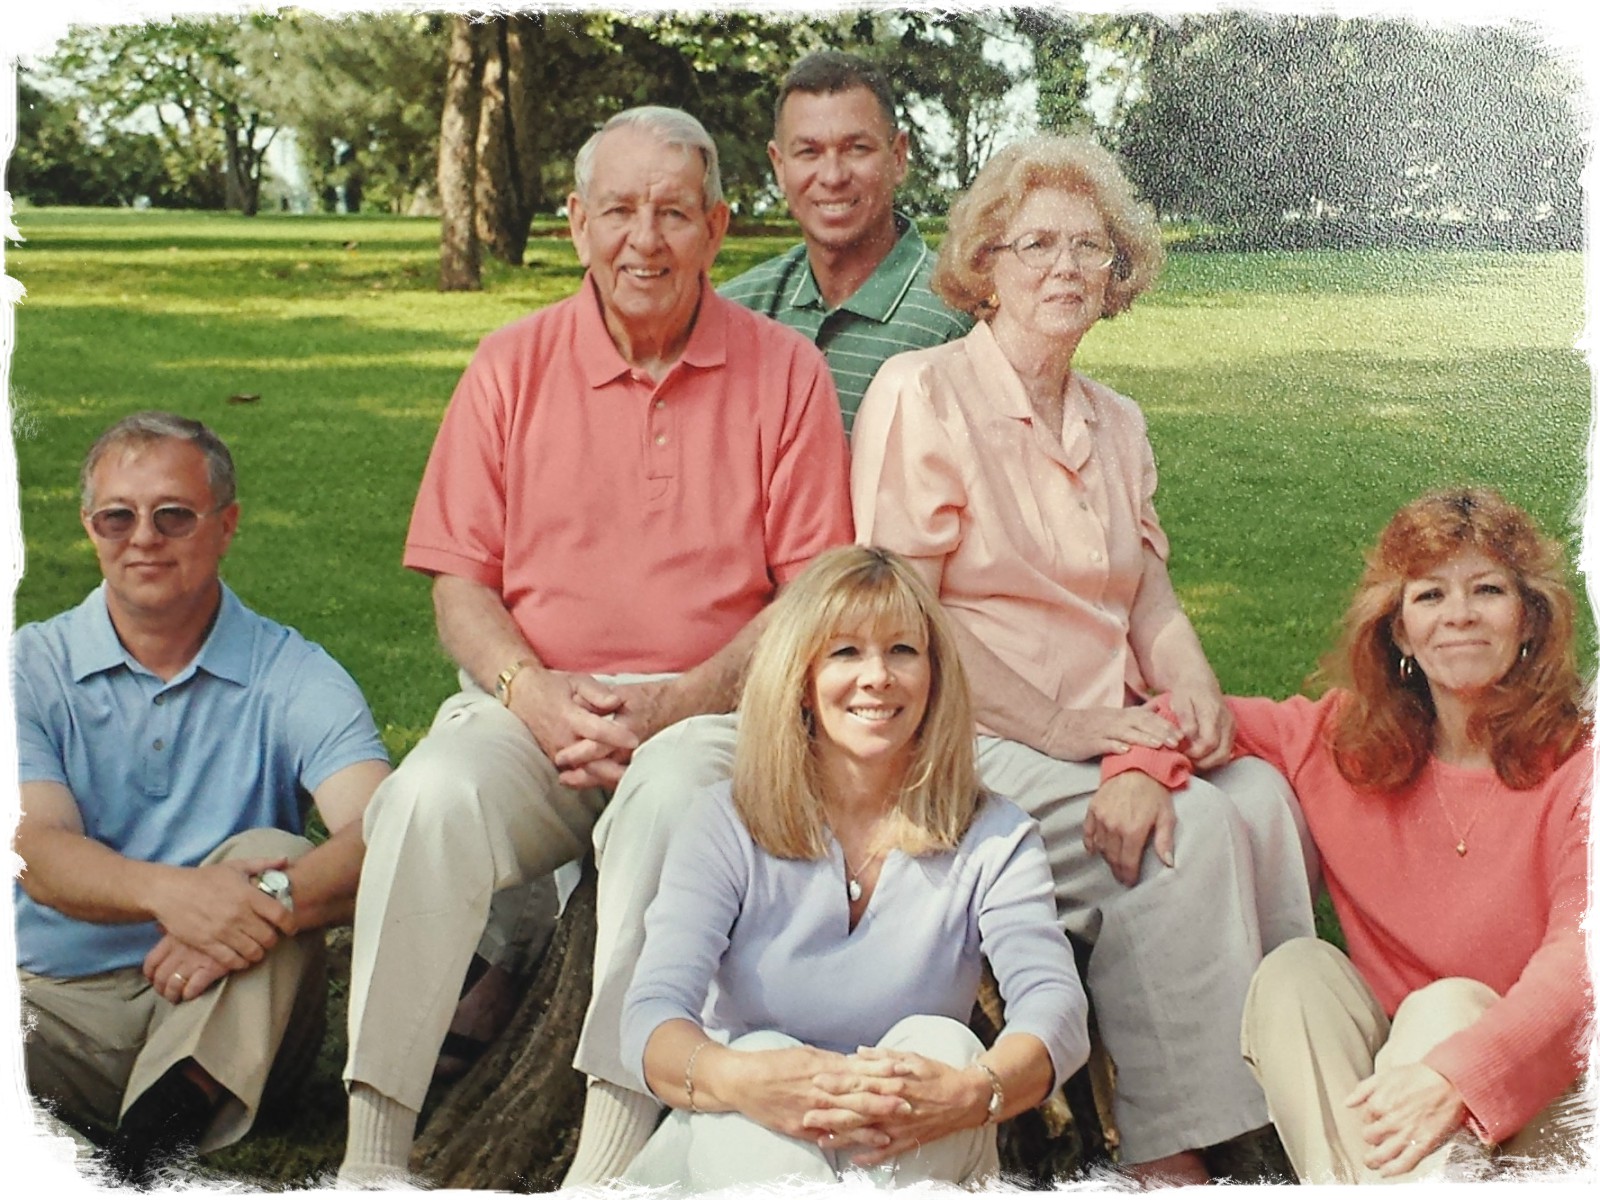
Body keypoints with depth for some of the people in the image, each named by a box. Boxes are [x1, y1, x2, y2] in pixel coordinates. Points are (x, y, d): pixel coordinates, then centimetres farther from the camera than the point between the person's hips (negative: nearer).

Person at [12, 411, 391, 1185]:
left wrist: (272, 900, -36)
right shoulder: (33, 666, 7)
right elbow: (39, 855, -9)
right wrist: (164, 891, -31)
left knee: (270, 854, -29)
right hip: (50, 1001, 1)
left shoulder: (292, 679, 1)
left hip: (234, 1024, 0)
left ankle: (157, 1135, -40)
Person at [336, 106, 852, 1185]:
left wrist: (671, 706, -13)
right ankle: (372, 1146, -21)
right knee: (433, 796, -28)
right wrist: (532, 694, -13)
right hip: (531, 704, 2)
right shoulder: (513, 365, 9)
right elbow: (460, 583, 8)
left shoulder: (784, 372, 4)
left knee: (671, 803, -35)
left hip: (708, 709, -1)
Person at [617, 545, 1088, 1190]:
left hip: (912, 1162, 1)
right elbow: (652, 1015, -16)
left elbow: (1056, 1005, -18)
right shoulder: (725, 825, -3)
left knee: (941, 1043, -29)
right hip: (743, 1147, -1)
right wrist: (735, 1080, -42)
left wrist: (972, 1094, -43)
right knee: (762, 1055, -32)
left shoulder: (992, 839, -1)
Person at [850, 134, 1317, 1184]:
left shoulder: (1117, 425, 18)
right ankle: (1167, 1155, -15)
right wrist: (1078, 732, -14)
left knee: (1262, 797, -21)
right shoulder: (922, 395, -4)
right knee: (1182, 836, -25)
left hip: (1113, 740, 6)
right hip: (973, 745, -6)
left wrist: (1193, 694, -12)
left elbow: (1152, 598, 13)